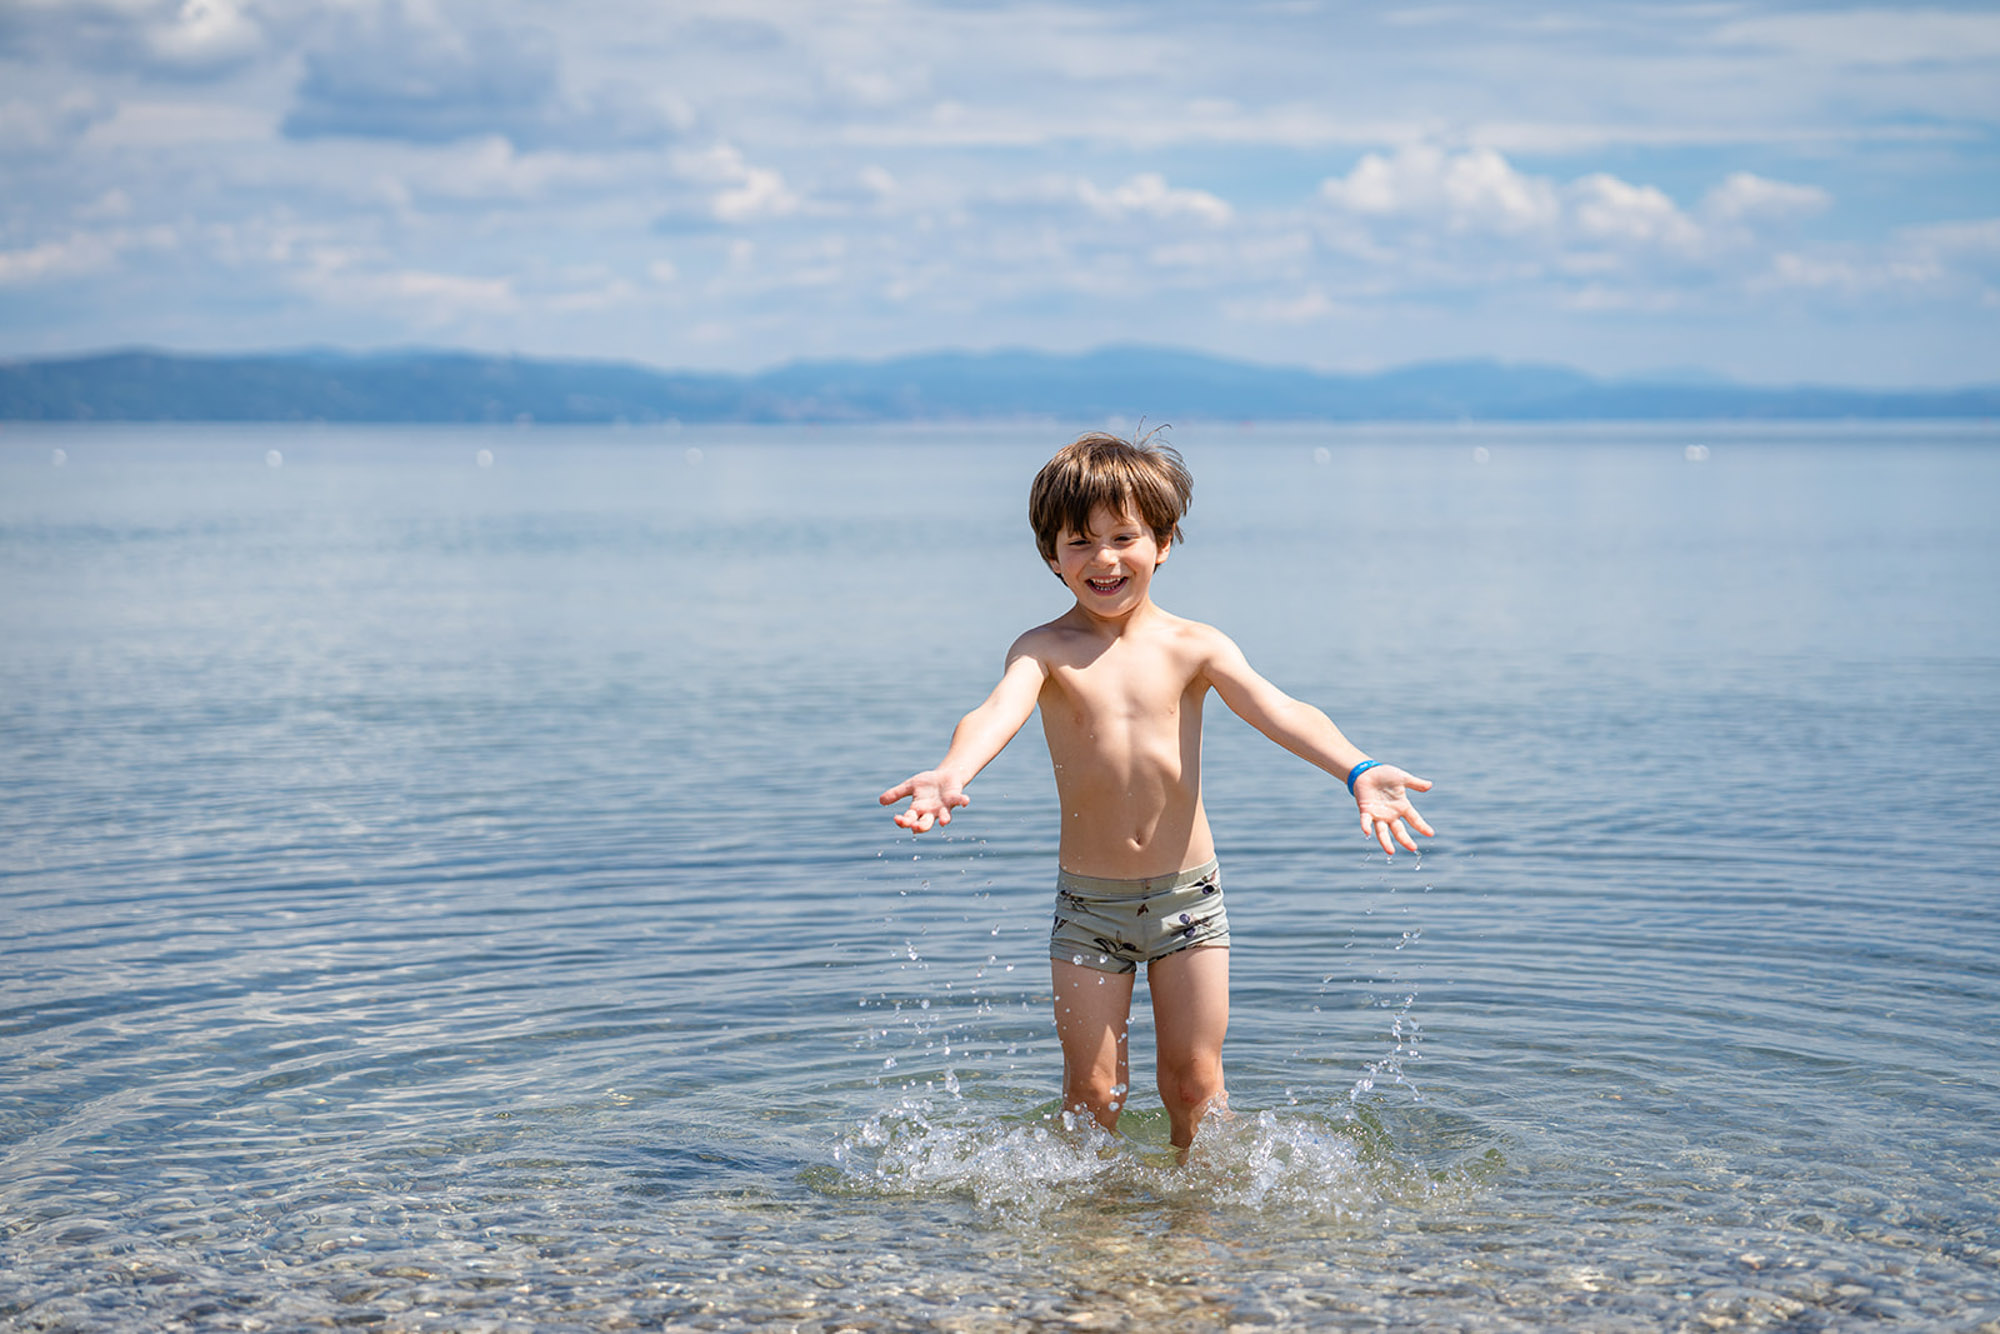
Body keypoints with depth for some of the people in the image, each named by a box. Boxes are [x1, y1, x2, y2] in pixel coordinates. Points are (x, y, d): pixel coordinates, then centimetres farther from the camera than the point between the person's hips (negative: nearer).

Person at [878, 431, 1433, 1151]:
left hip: (1188, 895, 1)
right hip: (1087, 902, 0)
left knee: (1193, 1080, 5)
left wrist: (1356, 769, -37)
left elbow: (1277, 710, -17)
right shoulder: (1046, 650, -6)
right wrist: (951, 773, -49)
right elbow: (998, 711, -26)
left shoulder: (1193, 646, -3)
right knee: (1091, 1090, 4)